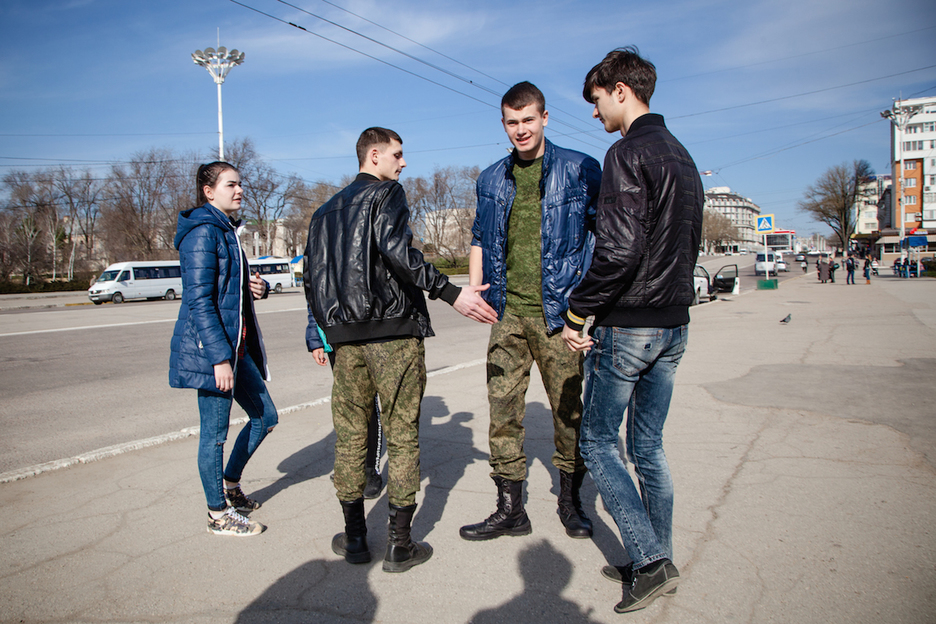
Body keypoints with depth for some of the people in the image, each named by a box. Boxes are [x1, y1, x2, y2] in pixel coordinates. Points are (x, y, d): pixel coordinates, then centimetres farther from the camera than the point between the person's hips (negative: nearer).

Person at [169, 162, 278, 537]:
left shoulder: (227, 231, 16)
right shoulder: (203, 233, -14)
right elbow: (200, 301, -20)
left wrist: (259, 287, 1)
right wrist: (220, 357, -23)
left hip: (235, 345, 10)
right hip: (210, 348, -10)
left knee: (265, 417, 15)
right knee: (215, 432, 2)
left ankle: (230, 484, 33)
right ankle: (218, 514, 17)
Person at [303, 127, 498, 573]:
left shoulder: (326, 210, 21)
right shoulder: (386, 193, 0)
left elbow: (311, 276, 18)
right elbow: (396, 249, -20)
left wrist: (320, 334, 24)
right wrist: (450, 293, -23)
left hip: (345, 335, 6)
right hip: (393, 331, -6)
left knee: (349, 435, 11)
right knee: (402, 435, 1)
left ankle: (355, 538, 19)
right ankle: (400, 544, 7)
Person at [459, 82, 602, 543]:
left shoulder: (580, 170, 1)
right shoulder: (491, 179, 13)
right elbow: (479, 239, 21)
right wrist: (474, 289, 5)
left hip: (557, 313, -3)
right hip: (508, 314, 3)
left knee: (568, 408, 7)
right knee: (502, 409, 3)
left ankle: (570, 501, 26)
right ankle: (510, 509, 15)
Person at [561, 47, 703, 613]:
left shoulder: (628, 153, -13)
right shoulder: (683, 156, 16)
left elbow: (620, 250, -24)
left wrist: (577, 313, -15)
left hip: (627, 326, -9)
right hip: (675, 326, 9)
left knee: (599, 443, 5)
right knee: (649, 445, 16)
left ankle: (650, 562, 2)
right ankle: (661, 561, 24)